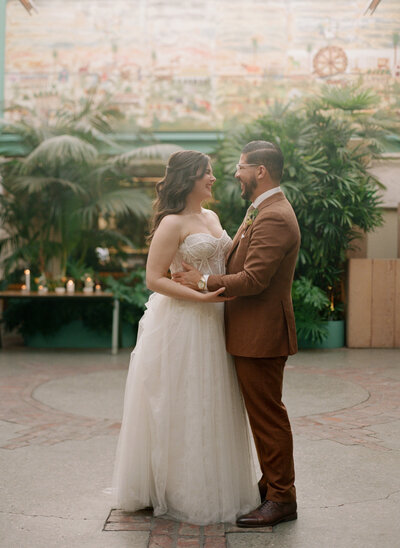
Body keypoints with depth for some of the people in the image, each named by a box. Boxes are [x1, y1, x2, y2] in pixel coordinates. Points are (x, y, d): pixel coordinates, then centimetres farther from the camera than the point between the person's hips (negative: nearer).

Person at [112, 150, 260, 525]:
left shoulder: (211, 218, 13)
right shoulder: (172, 223, -13)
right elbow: (154, 279, -16)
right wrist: (202, 298, -22)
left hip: (211, 324, 8)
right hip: (181, 324, -8)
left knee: (210, 406, 14)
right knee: (182, 407, 1)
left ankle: (211, 487, 28)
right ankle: (180, 491, 17)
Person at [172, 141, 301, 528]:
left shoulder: (274, 218, -19)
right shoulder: (262, 212, 16)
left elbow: (253, 280, -25)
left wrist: (204, 282, -15)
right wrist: (204, 275, 9)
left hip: (261, 334, -11)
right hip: (251, 333, 11)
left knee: (268, 416, -2)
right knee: (263, 415, 17)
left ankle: (282, 500, 9)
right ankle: (272, 486, 29)